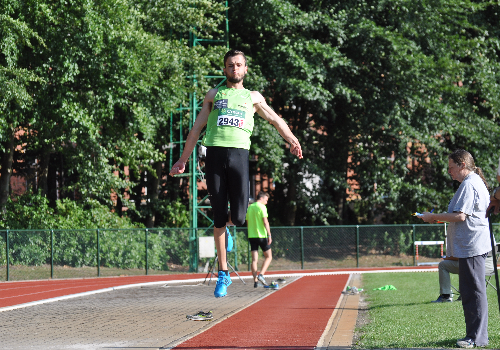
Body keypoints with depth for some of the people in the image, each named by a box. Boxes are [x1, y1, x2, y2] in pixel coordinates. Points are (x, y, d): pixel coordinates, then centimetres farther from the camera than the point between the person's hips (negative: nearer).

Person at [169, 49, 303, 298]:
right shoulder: (213, 95, 20)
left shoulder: (253, 97, 20)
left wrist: (292, 141, 8)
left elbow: (275, 119, 22)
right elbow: (197, 128, 20)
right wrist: (183, 160, 16)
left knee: (239, 217, -10)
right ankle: (223, 273, 6)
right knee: (219, 218, 0)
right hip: (215, 153, 0)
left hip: (239, 153, 0)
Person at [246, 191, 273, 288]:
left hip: (251, 236, 6)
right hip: (262, 235, -6)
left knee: (254, 259, 3)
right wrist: (269, 235, -13)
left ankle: (255, 281, -4)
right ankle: (261, 275, -12)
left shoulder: (249, 208, 14)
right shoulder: (262, 207, -7)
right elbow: (265, 222, -14)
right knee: (268, 257, 6)